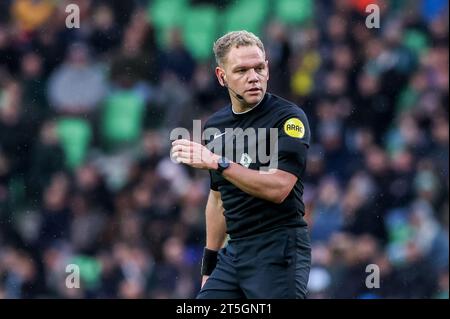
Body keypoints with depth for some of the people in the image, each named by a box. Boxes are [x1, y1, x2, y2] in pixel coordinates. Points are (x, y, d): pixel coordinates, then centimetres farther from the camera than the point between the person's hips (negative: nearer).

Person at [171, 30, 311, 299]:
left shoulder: (289, 118, -8)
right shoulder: (215, 125, 13)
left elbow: (278, 188, -20)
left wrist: (217, 163, -23)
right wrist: (210, 262, 21)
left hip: (278, 249, -7)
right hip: (234, 252, 7)